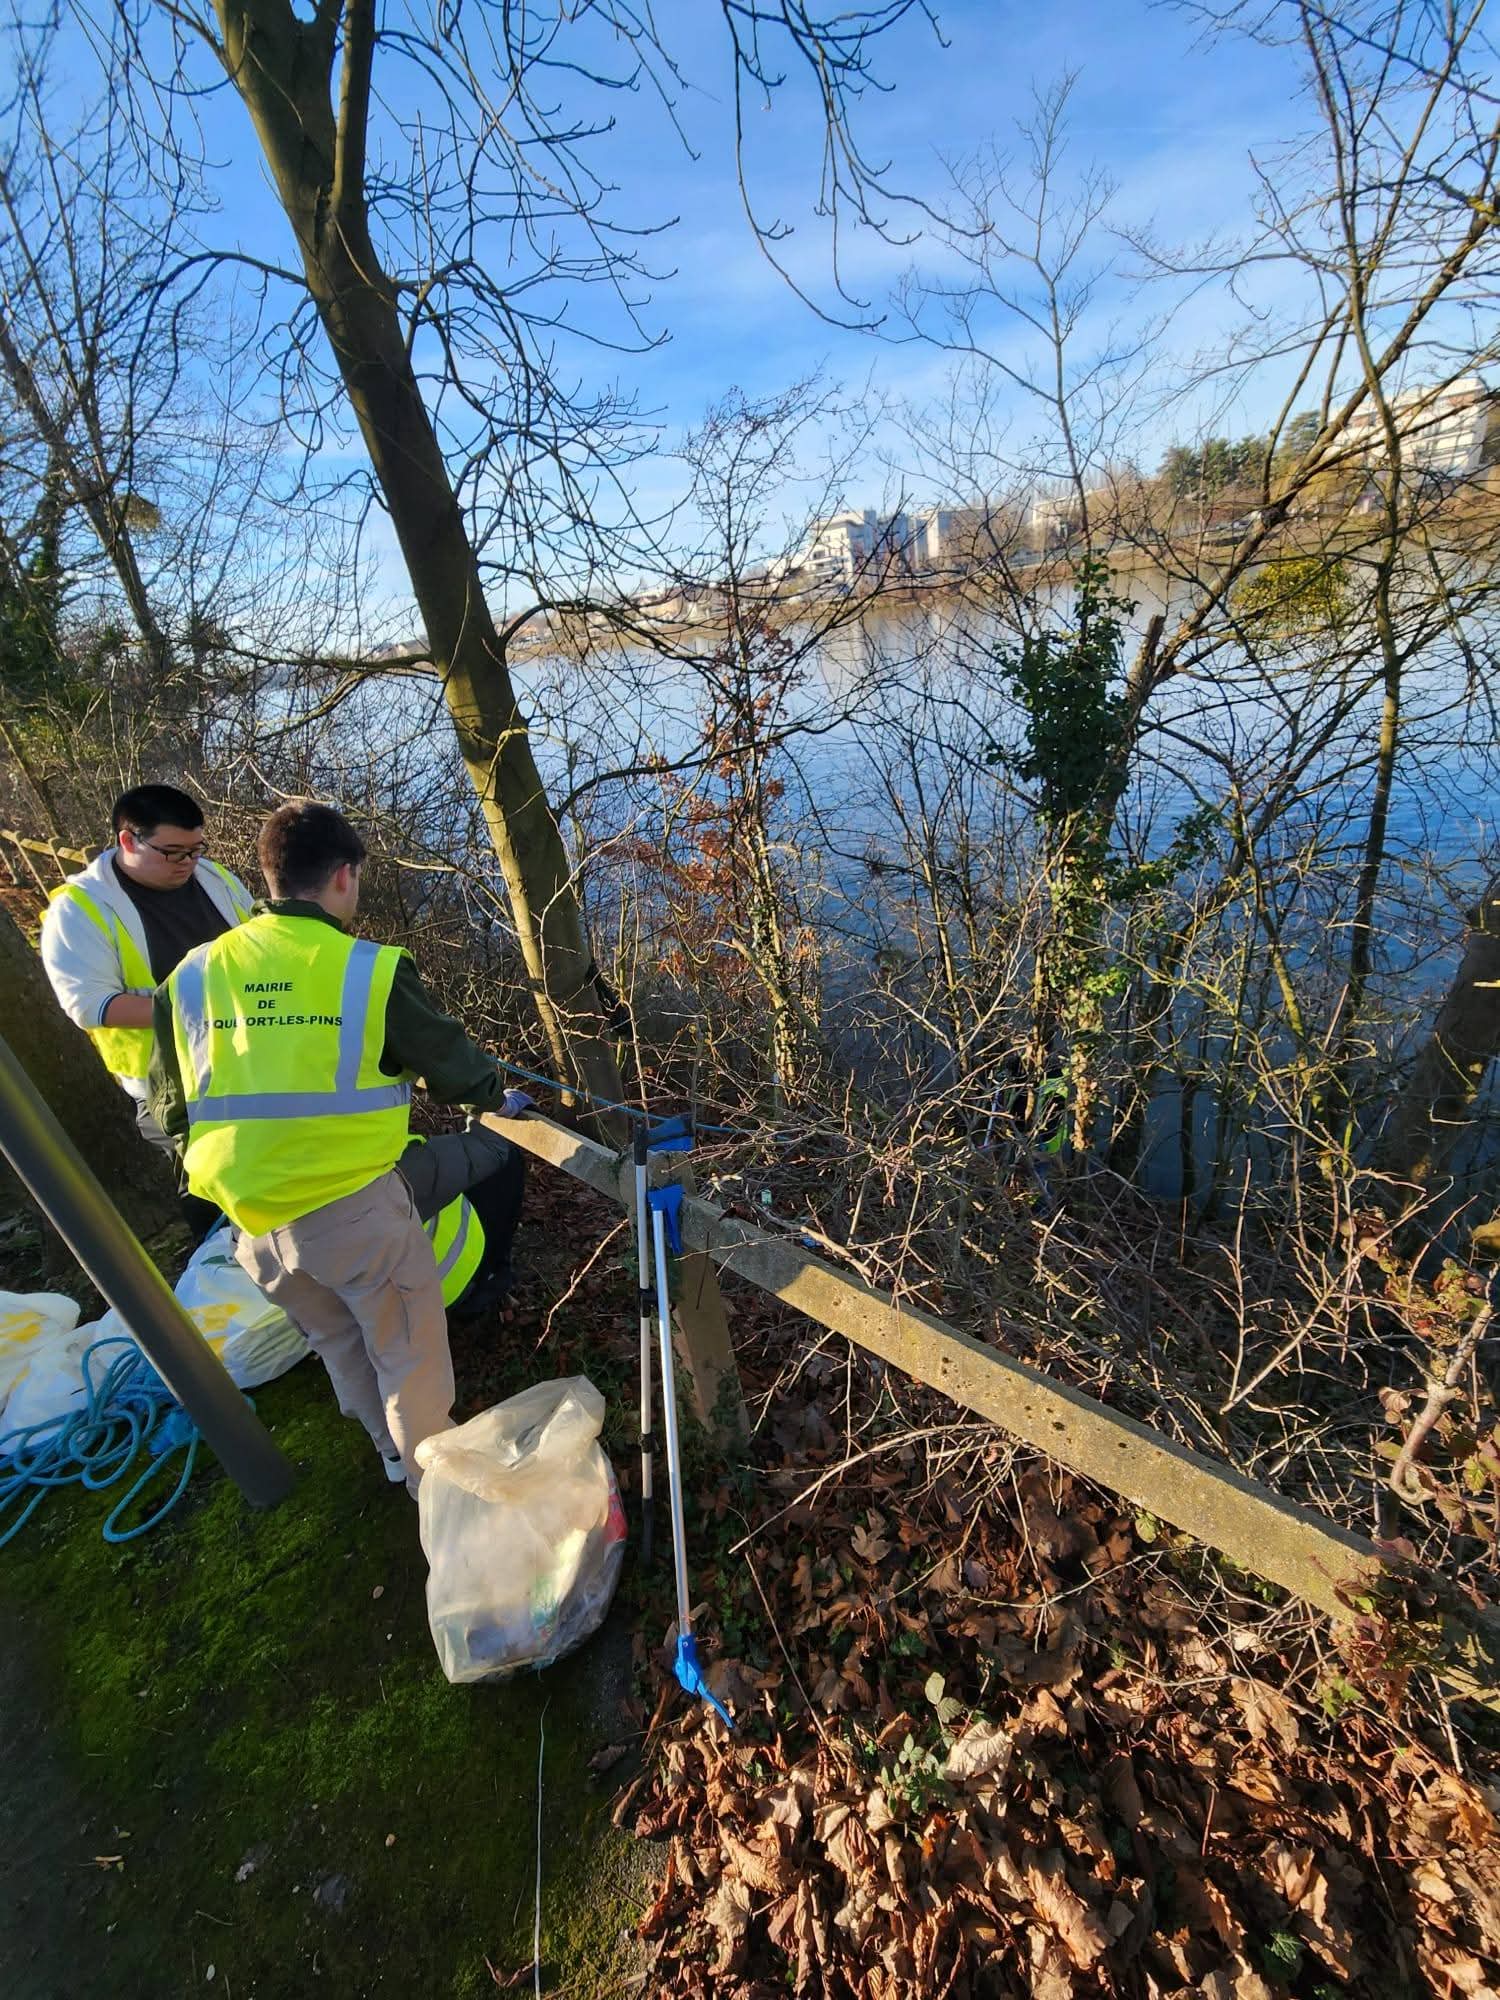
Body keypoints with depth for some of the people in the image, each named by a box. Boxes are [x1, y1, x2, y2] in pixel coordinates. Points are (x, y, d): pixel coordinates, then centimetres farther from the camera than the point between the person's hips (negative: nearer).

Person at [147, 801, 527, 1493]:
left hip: (252, 1223, 6)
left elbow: (172, 1110, 12)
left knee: (339, 1346, 28)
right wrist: (495, 1091, 23)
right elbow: (451, 1065, 0)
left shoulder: (191, 975, 3)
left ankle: (395, 1453, 49)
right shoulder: (371, 968, -12)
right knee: (410, 1356, 17)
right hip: (355, 1208, -6)